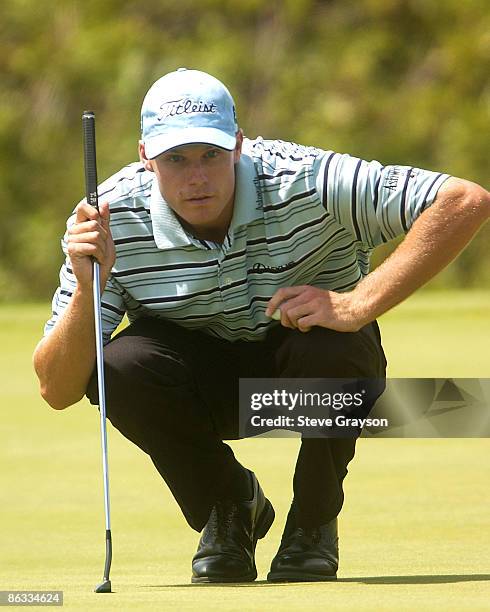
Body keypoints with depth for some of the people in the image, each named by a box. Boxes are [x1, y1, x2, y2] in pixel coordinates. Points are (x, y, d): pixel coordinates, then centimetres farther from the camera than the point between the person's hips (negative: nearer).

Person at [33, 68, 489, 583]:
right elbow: (56, 391, -21)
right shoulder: (110, 218, -22)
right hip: (205, 385, 2)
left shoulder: (305, 184, -28)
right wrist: (87, 288, -39)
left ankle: (313, 523, -4)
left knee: (332, 350, -35)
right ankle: (227, 507, 2)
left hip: (312, 380, -1)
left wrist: (359, 304, -38)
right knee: (117, 370, -29)